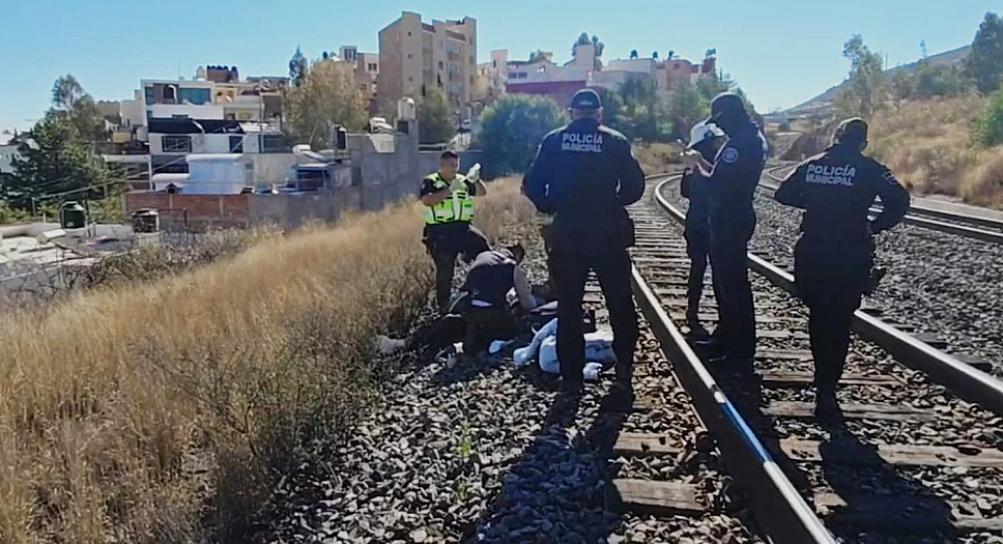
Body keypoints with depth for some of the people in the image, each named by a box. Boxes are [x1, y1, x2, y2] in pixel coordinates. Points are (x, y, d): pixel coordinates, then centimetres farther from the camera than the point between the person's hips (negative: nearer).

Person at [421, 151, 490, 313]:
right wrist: (450, 189, -21)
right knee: (444, 271, 0)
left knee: (482, 245, -19)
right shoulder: (430, 182, 0)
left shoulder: (463, 180, 14)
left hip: (462, 227, 4)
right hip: (440, 232, -4)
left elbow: (482, 192, 16)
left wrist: (476, 179, -3)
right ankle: (443, 306, 14)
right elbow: (427, 200, -17)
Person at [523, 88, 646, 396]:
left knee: (568, 307, 10)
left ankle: (572, 377, 13)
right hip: (608, 234, -1)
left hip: (566, 236, 1)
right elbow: (634, 187, -3)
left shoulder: (554, 142, 3)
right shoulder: (615, 142, 0)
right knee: (620, 304, 12)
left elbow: (532, 185, -1)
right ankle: (623, 371, 13)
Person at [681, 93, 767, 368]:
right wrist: (701, 162, 9)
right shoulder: (751, 137, 14)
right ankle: (726, 336, 32)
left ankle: (740, 352, 1)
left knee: (732, 284, -5)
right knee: (725, 281, 19)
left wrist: (697, 166, -7)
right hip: (733, 218, 11)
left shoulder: (741, 143, -20)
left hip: (730, 221, -11)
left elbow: (717, 185, -24)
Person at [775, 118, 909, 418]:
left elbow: (783, 194, 11)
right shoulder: (868, 168, -3)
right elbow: (899, 200, -12)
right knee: (839, 323, 4)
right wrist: (876, 226, 2)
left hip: (811, 253, 3)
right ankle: (826, 391, 1)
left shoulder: (812, 165, 6)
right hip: (851, 256, -3)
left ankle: (823, 380, 34)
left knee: (818, 317, 20)